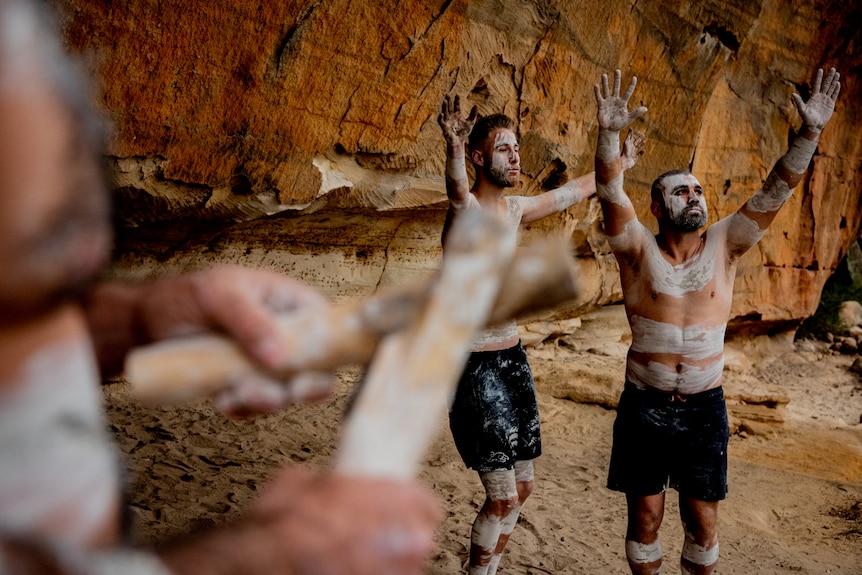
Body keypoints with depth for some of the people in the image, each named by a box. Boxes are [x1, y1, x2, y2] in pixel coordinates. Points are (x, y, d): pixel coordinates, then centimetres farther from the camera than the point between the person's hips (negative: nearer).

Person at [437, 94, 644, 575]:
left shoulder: (515, 209, 9)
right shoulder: (467, 211, -16)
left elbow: (575, 191, 26)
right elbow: (457, 191, -41)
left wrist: (622, 164, 38)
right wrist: (454, 150, -62)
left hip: (514, 358, 8)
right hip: (476, 366, -8)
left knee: (522, 488, 15)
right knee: (503, 497, -4)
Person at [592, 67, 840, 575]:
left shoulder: (724, 246, 1)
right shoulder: (639, 250, -5)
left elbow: (776, 191, -6)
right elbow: (611, 193, -20)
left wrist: (811, 132, -17)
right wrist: (610, 133, -35)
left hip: (705, 407, 2)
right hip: (645, 405, -1)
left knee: (703, 520, 9)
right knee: (645, 517, 7)